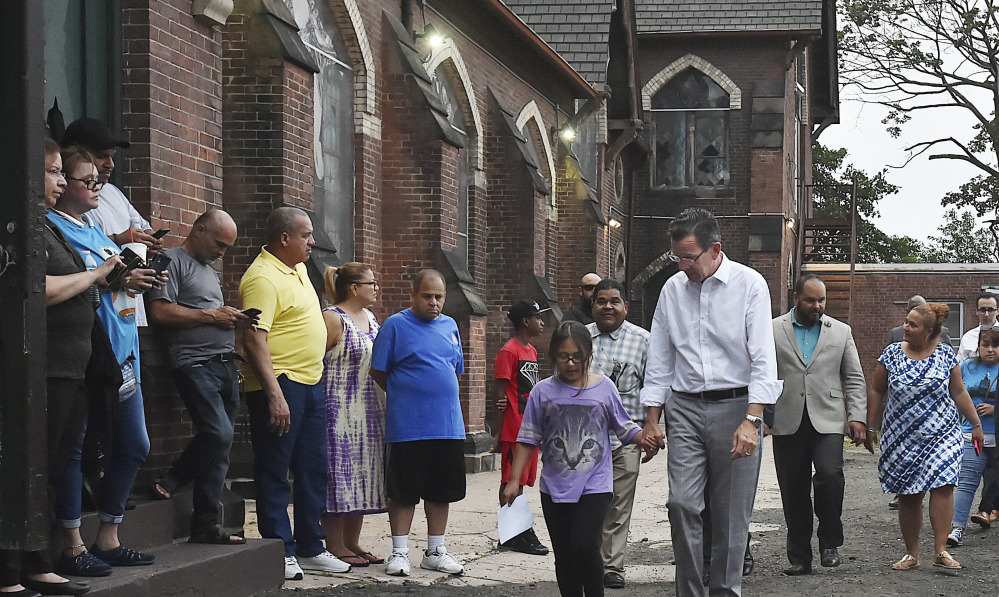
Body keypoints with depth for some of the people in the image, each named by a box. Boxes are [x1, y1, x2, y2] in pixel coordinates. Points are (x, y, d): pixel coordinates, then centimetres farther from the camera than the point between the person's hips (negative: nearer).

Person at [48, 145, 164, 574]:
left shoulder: (93, 229, 22)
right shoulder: (53, 227, -7)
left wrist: (141, 279, 9)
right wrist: (117, 279, -19)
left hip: (120, 352, 10)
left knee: (134, 446, 12)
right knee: (74, 445, -6)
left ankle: (108, 539, 21)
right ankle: (72, 547, 0)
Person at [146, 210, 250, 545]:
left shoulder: (210, 271, 27)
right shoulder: (173, 261, -1)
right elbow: (160, 312, -14)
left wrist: (234, 321, 12)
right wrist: (212, 316, -10)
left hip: (225, 365, 9)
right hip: (196, 364, -9)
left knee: (220, 441, 3)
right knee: (219, 434, -21)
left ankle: (206, 525, 4)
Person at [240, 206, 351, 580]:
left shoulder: (297, 269, 14)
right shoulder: (263, 278, -16)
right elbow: (254, 340, -23)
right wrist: (275, 394, -28)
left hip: (311, 383, 10)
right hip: (281, 386, -10)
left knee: (312, 471, 13)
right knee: (274, 472, -2)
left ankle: (310, 549, 21)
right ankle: (279, 553, 3)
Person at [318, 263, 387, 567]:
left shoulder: (371, 319, 16)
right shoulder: (332, 319, -11)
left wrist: (384, 406, 20)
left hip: (370, 414, 9)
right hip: (340, 413, -9)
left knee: (362, 476, 10)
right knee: (340, 474, -6)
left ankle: (352, 542, 17)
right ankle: (334, 545, -2)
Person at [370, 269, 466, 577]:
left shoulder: (450, 326, 12)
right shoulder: (395, 325, -4)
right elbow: (378, 372, -1)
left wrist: (438, 394, 12)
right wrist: (404, 395, 5)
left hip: (448, 424, 5)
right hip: (407, 427, -5)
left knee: (441, 491, 10)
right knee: (404, 491, 0)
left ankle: (435, 551, 19)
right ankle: (399, 552, 9)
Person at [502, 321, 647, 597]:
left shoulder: (604, 388, 2)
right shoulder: (543, 391, 3)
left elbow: (625, 428, 9)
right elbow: (528, 440, 6)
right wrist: (514, 481, 3)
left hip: (595, 486, -2)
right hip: (555, 488, 2)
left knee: (584, 546, -16)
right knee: (564, 556, 7)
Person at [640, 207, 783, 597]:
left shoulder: (749, 284, -4)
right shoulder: (672, 289, 8)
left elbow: (763, 360, -9)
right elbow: (659, 361, 15)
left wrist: (751, 421, -18)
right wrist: (652, 419, 10)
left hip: (735, 405, -3)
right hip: (685, 408, 3)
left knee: (731, 514, 0)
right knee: (682, 503, -9)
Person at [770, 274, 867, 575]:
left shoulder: (841, 332, 12)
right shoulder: (773, 331, 8)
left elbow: (855, 379, 12)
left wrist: (857, 417, 1)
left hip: (827, 421, 0)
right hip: (788, 424, 0)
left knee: (829, 474, -22)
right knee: (794, 493, 2)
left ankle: (830, 543, -4)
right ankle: (799, 558, 12)